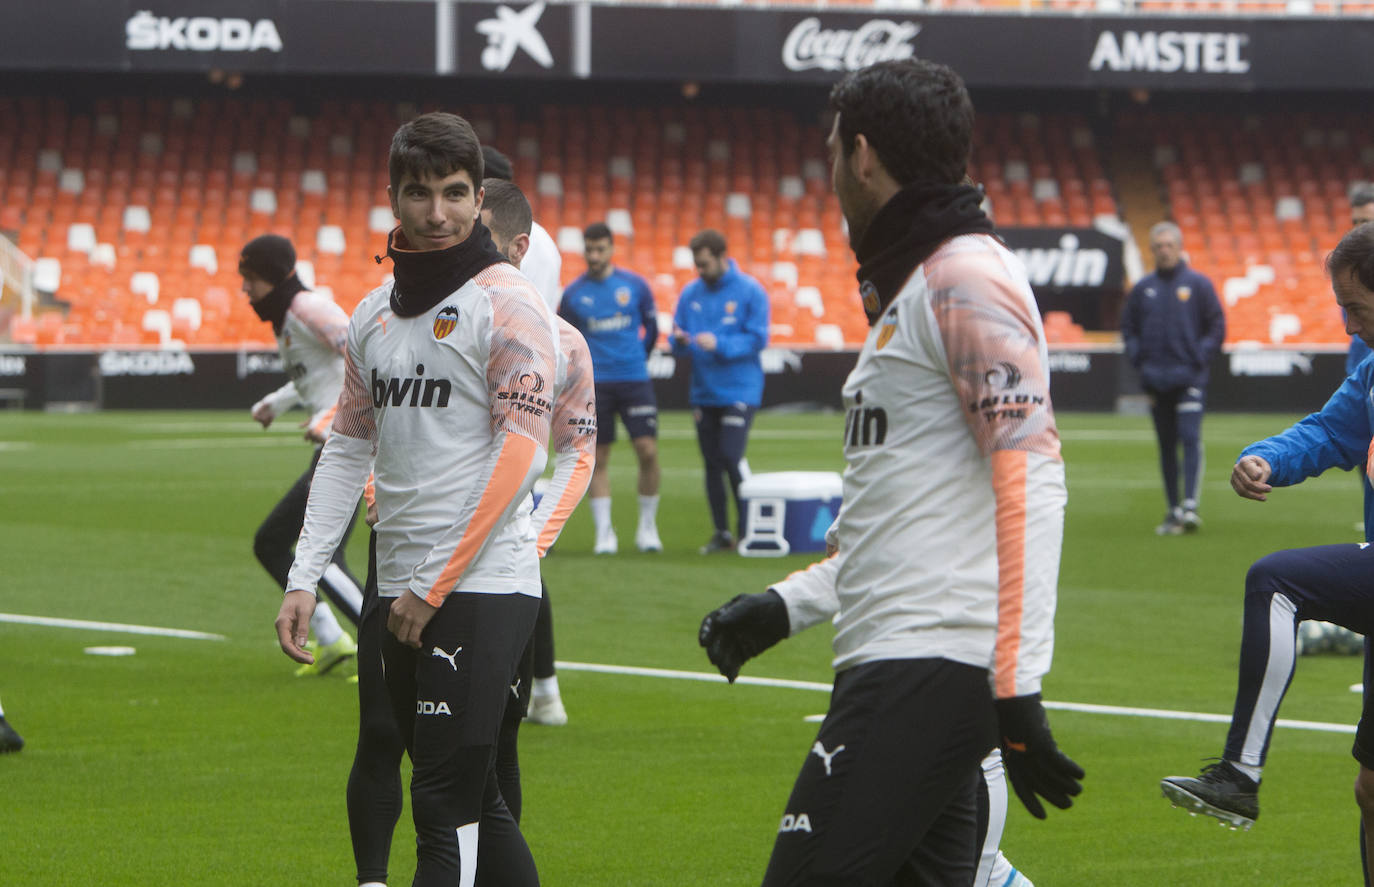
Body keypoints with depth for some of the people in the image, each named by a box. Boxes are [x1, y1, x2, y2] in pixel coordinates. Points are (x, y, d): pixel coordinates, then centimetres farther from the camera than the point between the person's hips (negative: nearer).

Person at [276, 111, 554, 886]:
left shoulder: (510, 305, -7)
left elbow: (519, 455, -14)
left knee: (446, 805, -12)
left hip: (485, 588, -7)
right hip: (399, 592, 7)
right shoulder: (373, 315, 15)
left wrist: (433, 587, -15)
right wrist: (303, 580, 7)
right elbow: (348, 450, 18)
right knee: (473, 800, 13)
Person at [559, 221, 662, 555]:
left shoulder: (635, 285, 2)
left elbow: (651, 328, 15)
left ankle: (647, 526, 6)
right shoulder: (573, 293, 2)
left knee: (648, 450, -9)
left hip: (634, 380, 0)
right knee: (598, 458, -2)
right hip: (595, 385, 0)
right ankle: (604, 532, 5)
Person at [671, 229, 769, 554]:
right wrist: (680, 341, -13)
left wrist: (719, 344, -21)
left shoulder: (749, 291, -6)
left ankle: (747, 528, -2)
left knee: (732, 458, -14)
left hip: (739, 390, -5)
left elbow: (758, 339, -10)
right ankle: (721, 532, 14)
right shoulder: (691, 293, 8)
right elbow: (678, 345, 11)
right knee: (712, 463, 7)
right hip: (703, 391, 5)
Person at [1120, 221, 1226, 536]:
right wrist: (1136, 357, 2)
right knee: (1167, 446, 7)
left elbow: (1217, 327, 3)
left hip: (1189, 379, -4)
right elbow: (1128, 327, 17)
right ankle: (1173, 510, 12)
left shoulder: (1198, 285, 2)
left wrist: (1200, 357, -8)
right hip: (1155, 380, 4)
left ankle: (1190, 506, -21)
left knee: (1190, 439, -15)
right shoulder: (1142, 289, 11)